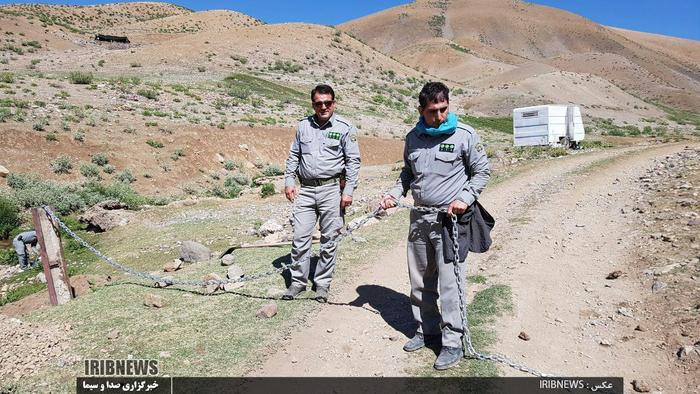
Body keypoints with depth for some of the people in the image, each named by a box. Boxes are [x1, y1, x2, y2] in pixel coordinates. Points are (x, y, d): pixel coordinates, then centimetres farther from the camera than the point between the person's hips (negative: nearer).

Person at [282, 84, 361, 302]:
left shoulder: (345, 127, -1)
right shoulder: (304, 126, 10)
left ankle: (322, 283, 18)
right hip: (306, 189, 3)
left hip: (332, 189, -3)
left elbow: (353, 161, -2)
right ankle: (298, 281, 16)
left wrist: (348, 191, -8)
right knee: (300, 237, 2)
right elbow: (293, 156, 16)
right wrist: (289, 181, 7)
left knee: (329, 239, 5)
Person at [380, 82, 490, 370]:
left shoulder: (465, 135, -6)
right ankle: (427, 330, 30)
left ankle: (453, 343, 8)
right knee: (420, 280, 13)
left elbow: (482, 171, 0)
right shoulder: (413, 138, 8)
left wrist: (465, 198, -14)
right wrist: (394, 194, 5)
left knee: (449, 283, -5)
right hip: (419, 217, 6)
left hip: (450, 219, -5)